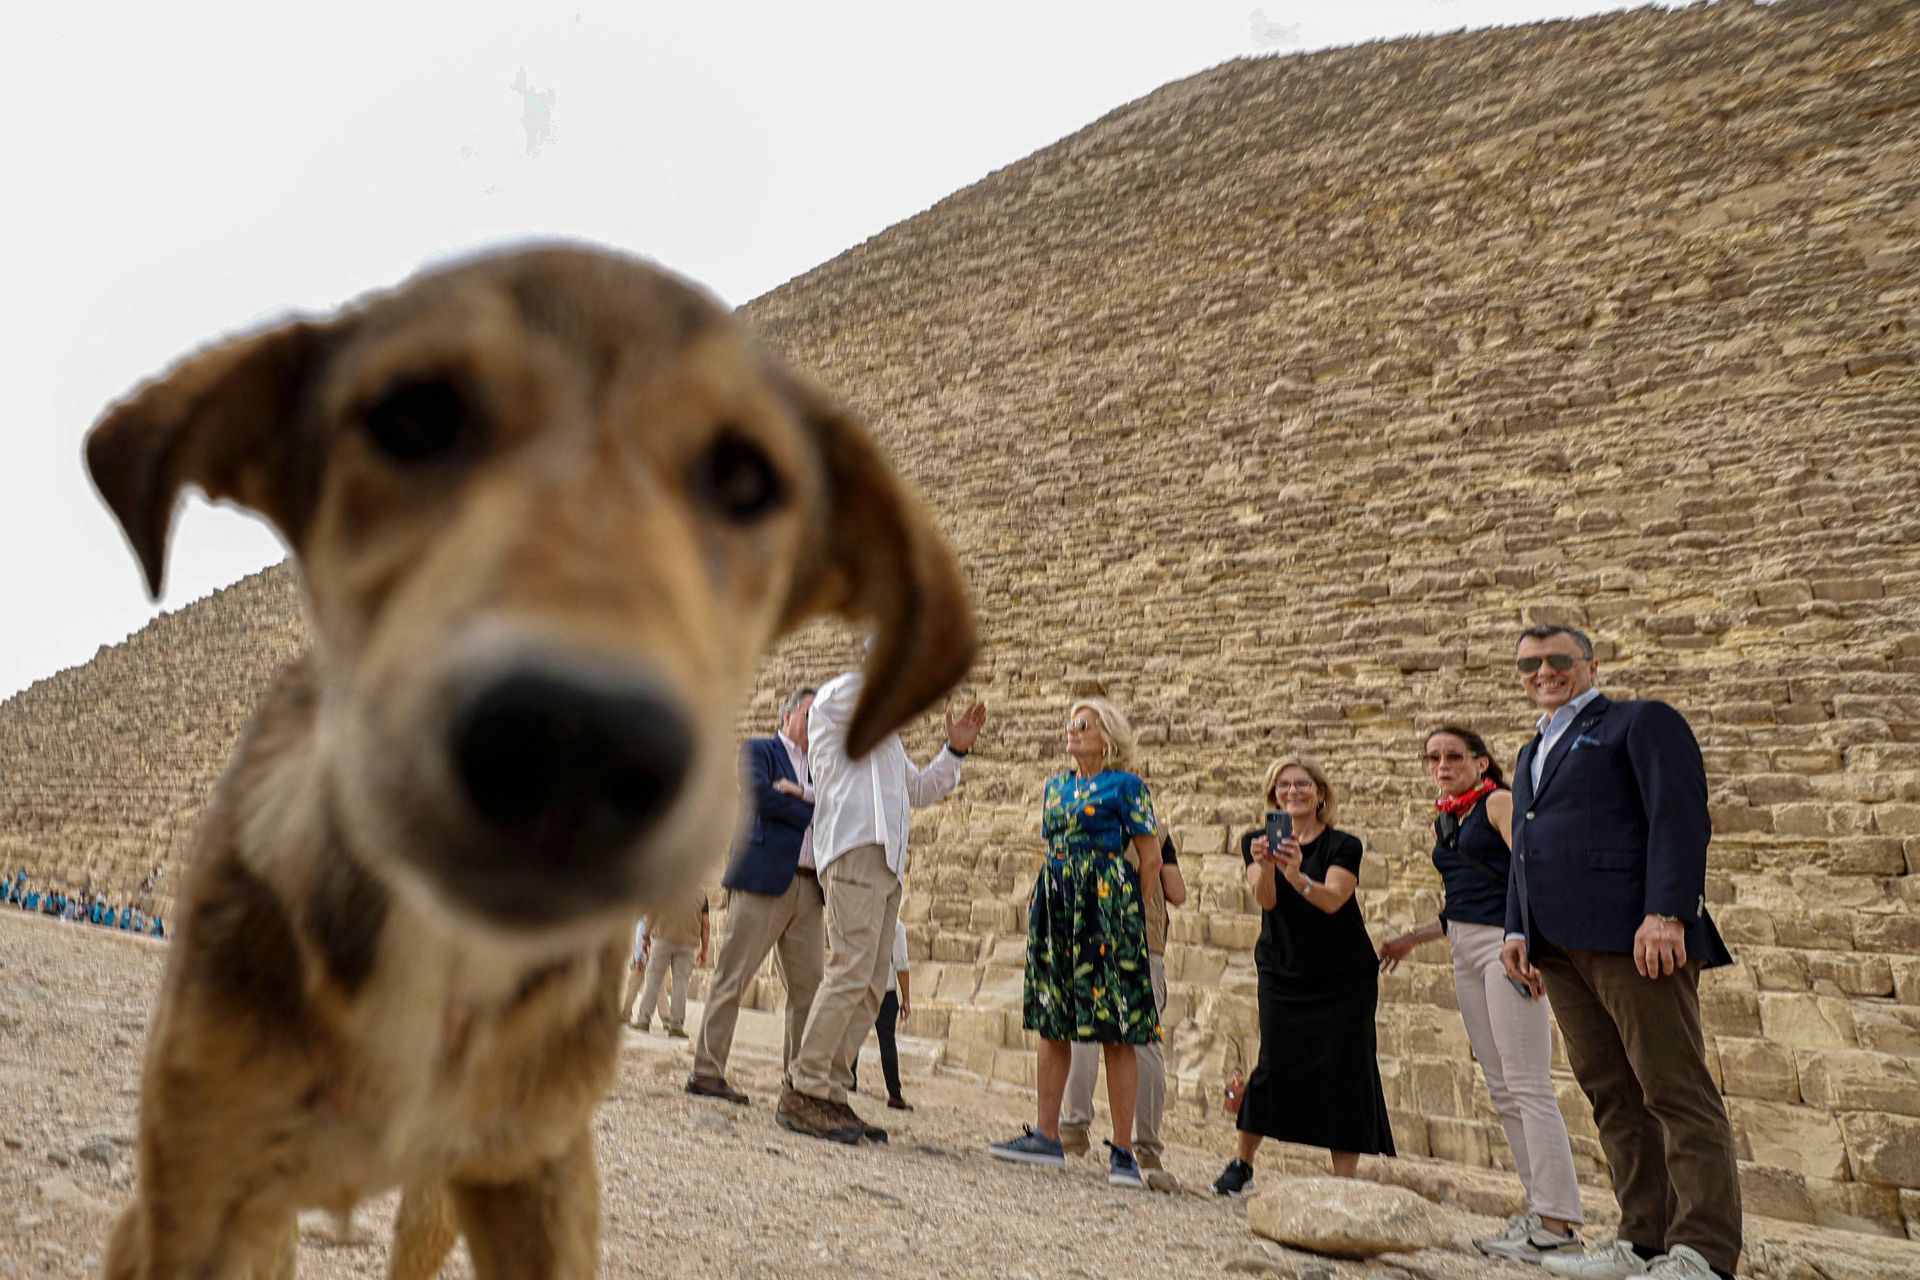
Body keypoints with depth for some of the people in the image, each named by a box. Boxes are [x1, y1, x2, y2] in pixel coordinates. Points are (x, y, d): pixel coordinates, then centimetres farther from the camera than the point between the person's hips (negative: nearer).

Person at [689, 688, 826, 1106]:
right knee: (732, 978, -5)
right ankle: (707, 1072, 0)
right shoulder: (758, 750, 8)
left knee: (809, 988, 3)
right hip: (763, 881, -6)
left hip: (808, 888, 6)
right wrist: (812, 816, -3)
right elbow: (758, 793, -10)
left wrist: (802, 793, -6)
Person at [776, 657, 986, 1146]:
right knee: (851, 972, -18)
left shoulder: (886, 732, 31)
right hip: (855, 848, -9)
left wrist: (955, 750, 24)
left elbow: (919, 790, 36)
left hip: (886, 860, 9)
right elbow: (860, 690, -19)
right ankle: (804, 1093, -15)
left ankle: (831, 1095, 7)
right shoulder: (835, 702, 5)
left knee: (871, 985, 4)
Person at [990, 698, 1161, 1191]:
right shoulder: (1055, 786, 18)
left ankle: (1123, 1151, 0)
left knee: (1115, 1030, -5)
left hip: (1105, 906, -6)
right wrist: (1041, 904, 13)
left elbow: (1151, 859, -2)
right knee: (1052, 1023, 7)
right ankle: (1046, 1135, 14)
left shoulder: (1126, 786, 0)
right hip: (1055, 909, 7)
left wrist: (1130, 913, -5)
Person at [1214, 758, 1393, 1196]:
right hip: (1282, 974, 1)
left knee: (1342, 1070, -6)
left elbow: (1331, 900, -20)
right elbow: (1265, 899, -13)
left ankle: (1344, 1180, 3)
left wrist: (1297, 875, -39)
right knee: (1274, 1065, -6)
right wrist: (1265, 865, -35)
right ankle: (1242, 1164, 10)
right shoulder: (1259, 841, 3)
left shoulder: (1343, 845, -3)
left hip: (1344, 978, -1)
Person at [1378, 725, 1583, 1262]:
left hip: (1503, 943, -9)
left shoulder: (1498, 803, -3)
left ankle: (1558, 1221, -10)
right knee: (1501, 1089, 7)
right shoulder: (1444, 823, 20)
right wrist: (1412, 939, 25)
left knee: (1527, 1084, -11)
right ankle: (1540, 1206, 11)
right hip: (1465, 953, 9)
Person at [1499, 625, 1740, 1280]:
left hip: (1630, 935, -8)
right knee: (1613, 1097, 8)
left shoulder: (1641, 721, 3)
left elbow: (1680, 817, -9)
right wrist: (1517, 929, 13)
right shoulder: (1532, 752, 26)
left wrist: (1666, 913, -20)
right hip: (1560, 947, 8)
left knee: (1677, 1094, -5)